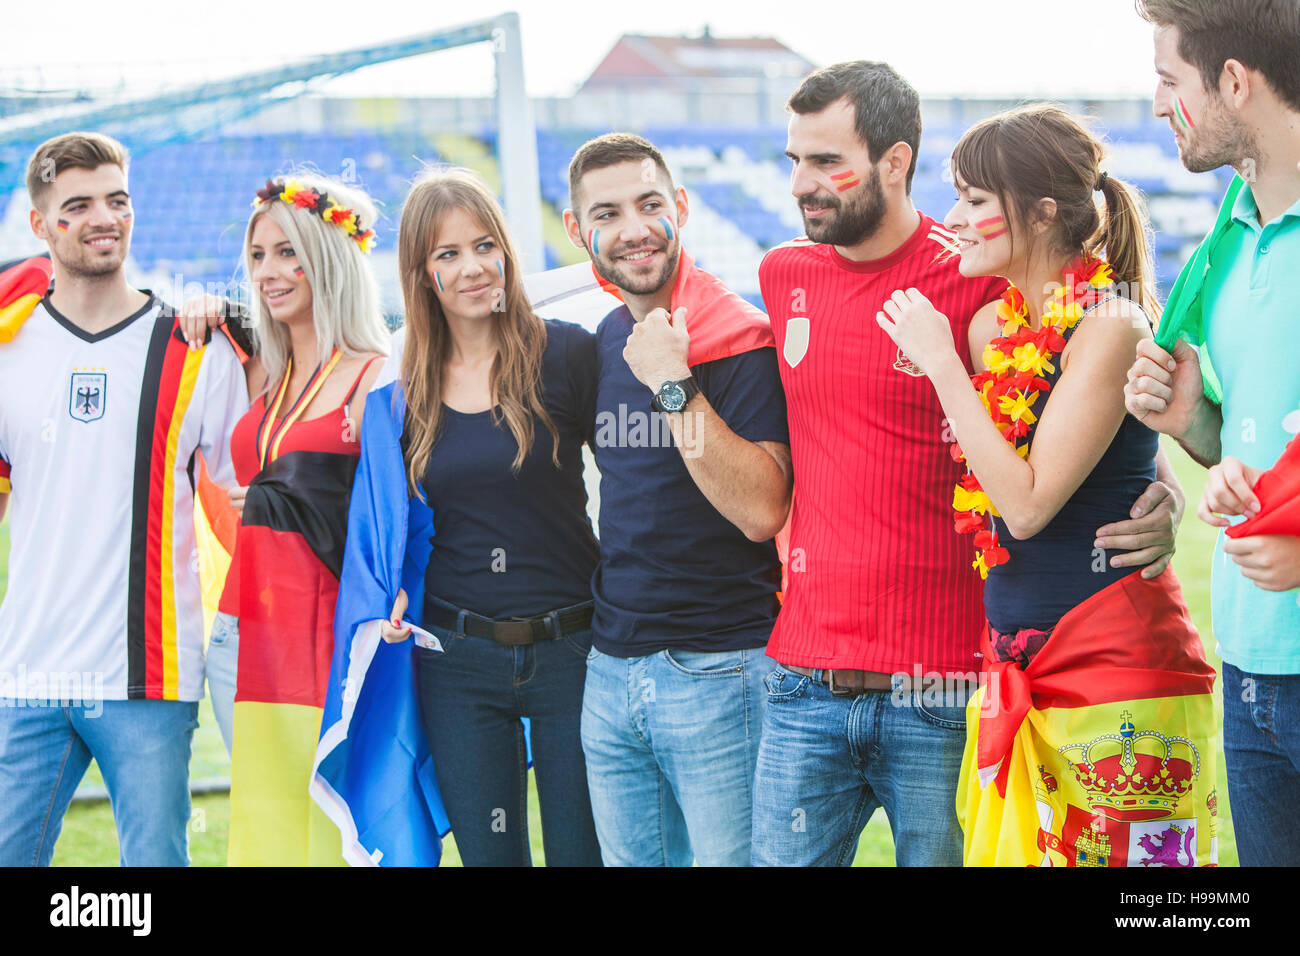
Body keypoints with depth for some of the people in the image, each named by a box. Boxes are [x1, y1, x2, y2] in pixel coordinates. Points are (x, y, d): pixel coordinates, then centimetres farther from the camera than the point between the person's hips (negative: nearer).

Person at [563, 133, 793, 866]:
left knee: (729, 856, -2)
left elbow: (762, 510, -23)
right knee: (630, 859, 13)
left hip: (717, 672, -7)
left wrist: (674, 386, -24)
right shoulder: (606, 341, 10)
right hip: (610, 670, 7)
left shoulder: (742, 342, -12)